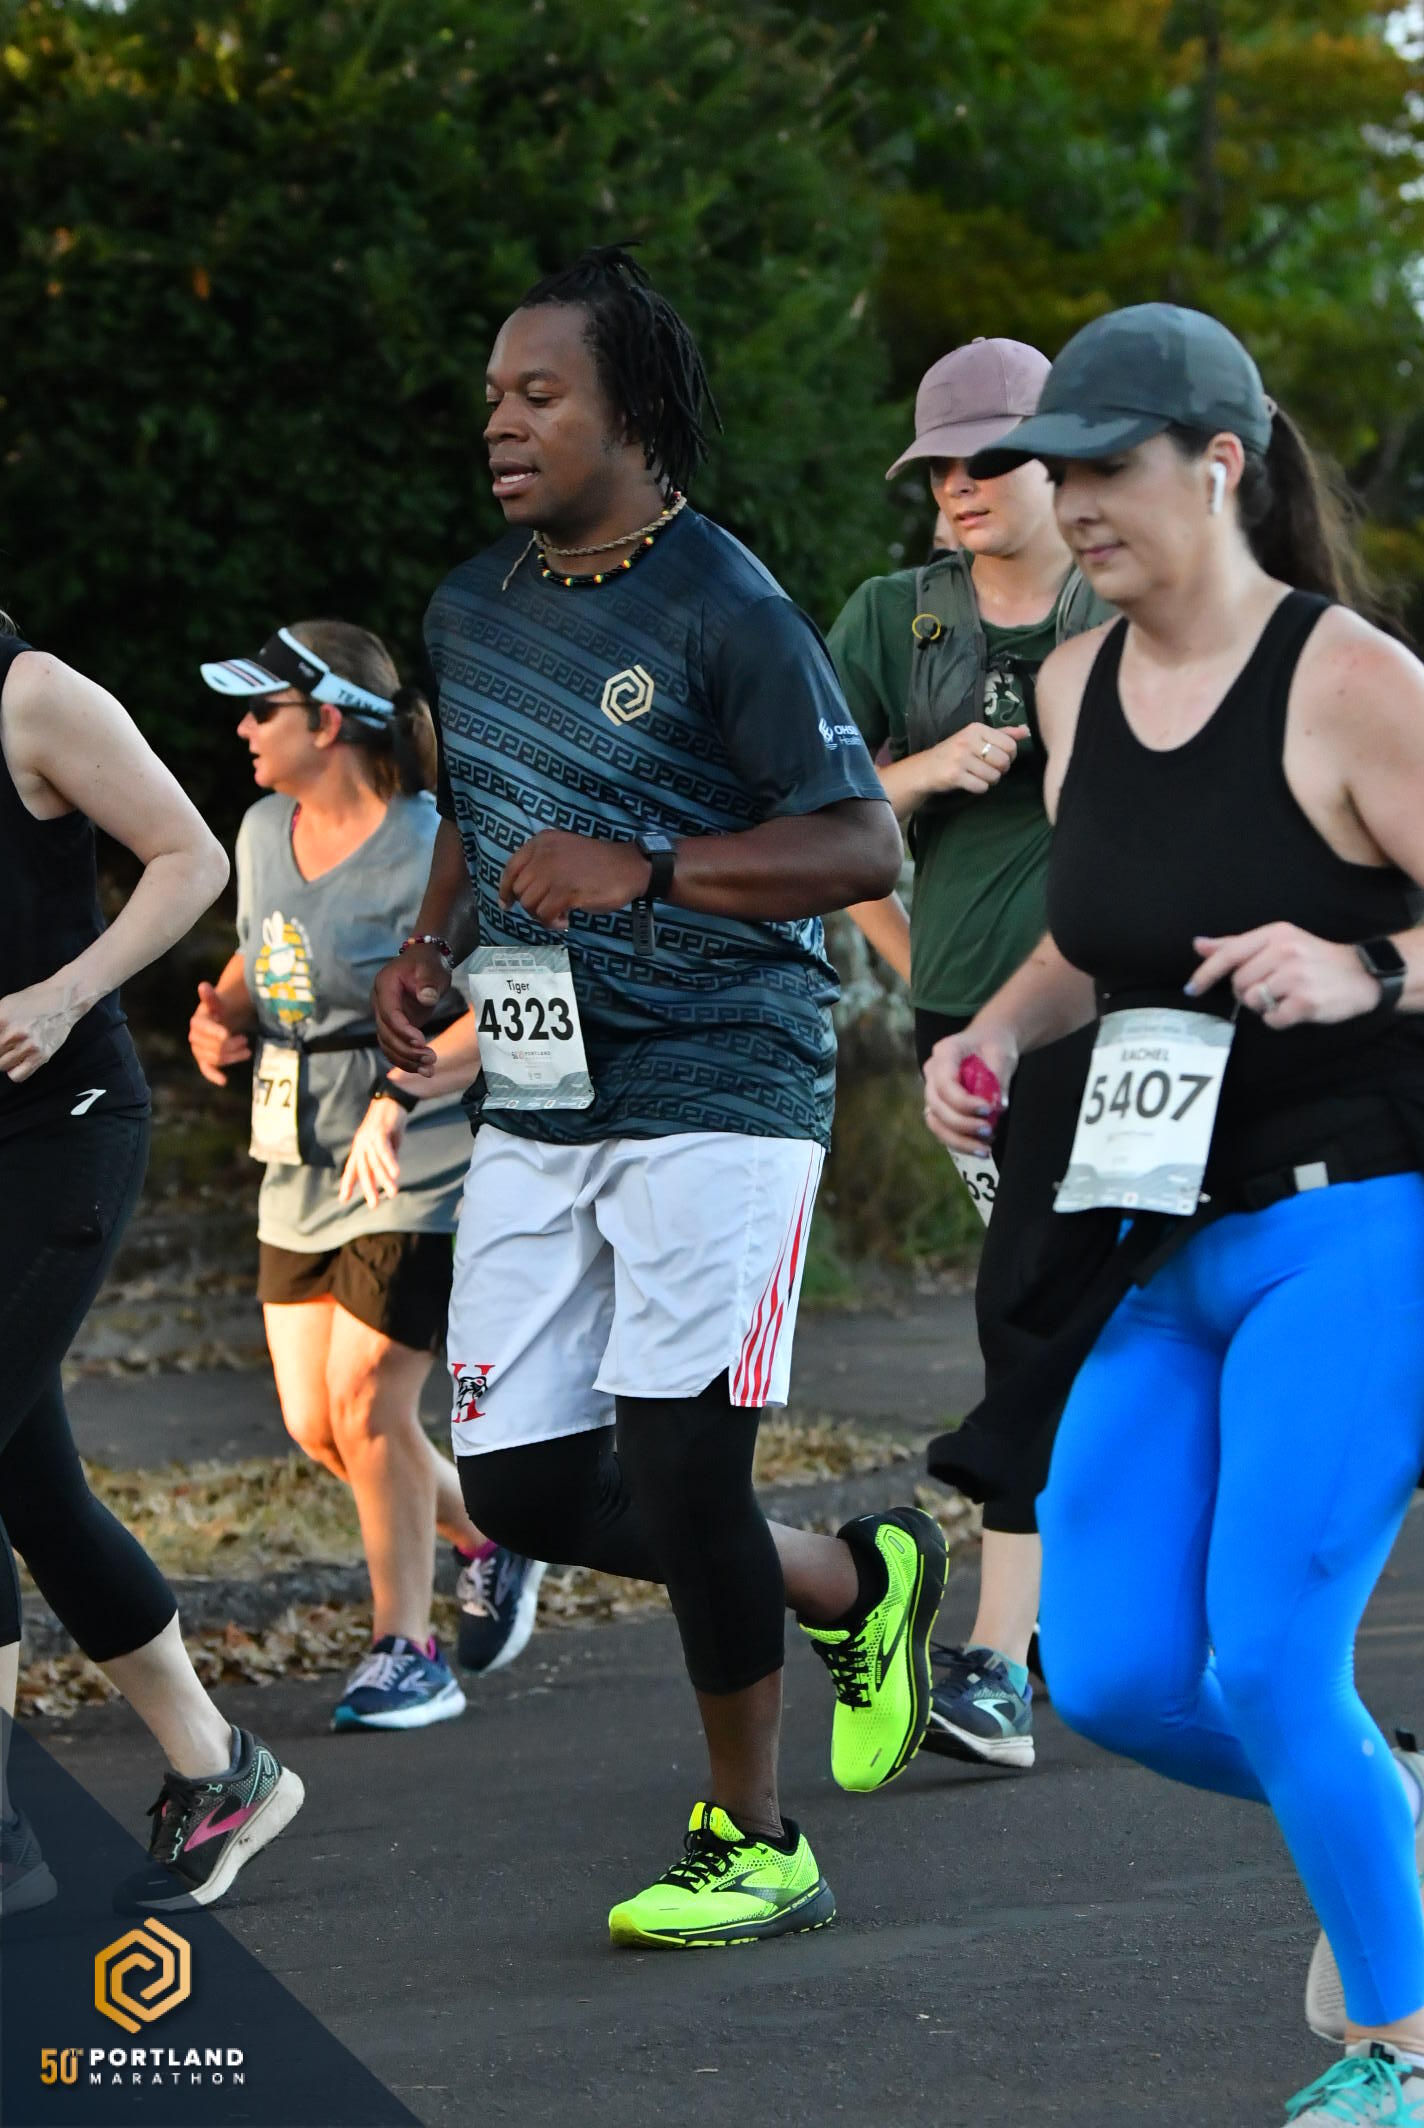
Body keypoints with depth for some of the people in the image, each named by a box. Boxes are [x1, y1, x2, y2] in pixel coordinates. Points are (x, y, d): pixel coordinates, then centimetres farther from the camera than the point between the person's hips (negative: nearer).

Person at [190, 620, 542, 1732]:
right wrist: (225, 1014, 2)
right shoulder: (265, 830, 8)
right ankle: (488, 1545, 31)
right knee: (315, 1423, 7)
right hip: (304, 1170, 8)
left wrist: (398, 1095, -31)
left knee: (367, 1402, -11)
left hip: (420, 1170, -8)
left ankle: (407, 1653, 4)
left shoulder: (431, 851, -16)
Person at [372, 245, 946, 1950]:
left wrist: (643, 872, -22)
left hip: (717, 1099, -7)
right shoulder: (471, 610, 11)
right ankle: (857, 1582, 26)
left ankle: (750, 1844, 10)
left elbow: (865, 846, -14)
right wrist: (428, 948, 7)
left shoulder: (726, 613, -11)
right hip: (534, 1107, 8)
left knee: (678, 1476, -9)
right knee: (519, 1488, 3)